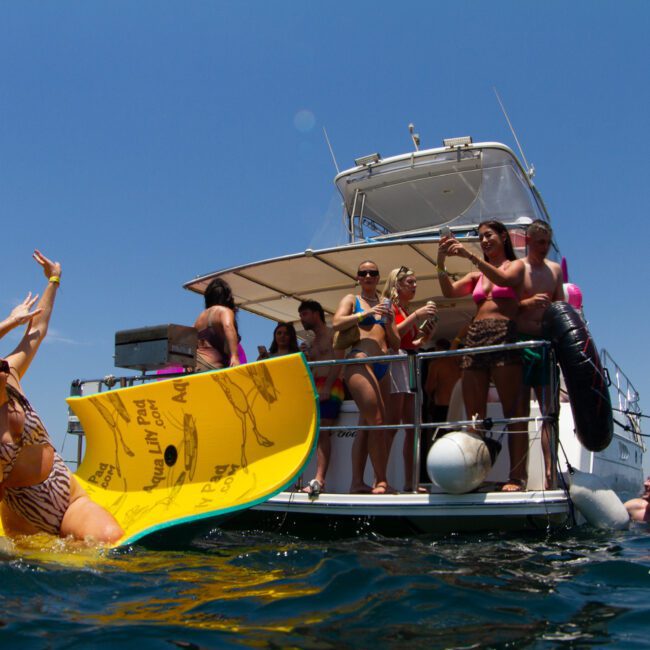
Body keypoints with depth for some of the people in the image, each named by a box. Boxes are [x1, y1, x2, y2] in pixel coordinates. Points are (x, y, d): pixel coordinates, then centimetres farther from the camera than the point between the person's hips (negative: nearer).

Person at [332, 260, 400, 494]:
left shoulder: (384, 306, 23)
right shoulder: (352, 299, 10)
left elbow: (396, 345, 19)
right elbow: (336, 323, -8)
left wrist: (389, 324, 1)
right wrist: (366, 313, -15)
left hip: (382, 367, 6)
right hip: (360, 361, -6)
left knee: (366, 426, 3)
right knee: (377, 422, -15)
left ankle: (357, 482, 4)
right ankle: (382, 481, -10)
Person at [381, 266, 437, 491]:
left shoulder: (407, 311, 23)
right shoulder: (388, 305, 1)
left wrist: (426, 335, 7)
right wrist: (416, 316, -15)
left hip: (409, 366, 9)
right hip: (394, 363, -8)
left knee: (412, 427, 3)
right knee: (392, 424, -15)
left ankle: (409, 482, 4)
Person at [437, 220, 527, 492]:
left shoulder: (516, 265, 11)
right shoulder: (476, 275, 23)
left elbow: (504, 280, -12)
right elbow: (450, 292, 7)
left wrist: (470, 256, -19)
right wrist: (441, 263, -8)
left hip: (503, 335, -5)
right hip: (474, 338, 5)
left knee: (512, 411, -8)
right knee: (474, 416, 0)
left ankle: (518, 476, -8)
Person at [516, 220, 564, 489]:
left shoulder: (555, 269, 14)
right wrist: (528, 302, -18)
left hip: (546, 343, 4)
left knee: (549, 410, 0)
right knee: (520, 411, -2)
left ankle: (551, 475, 2)